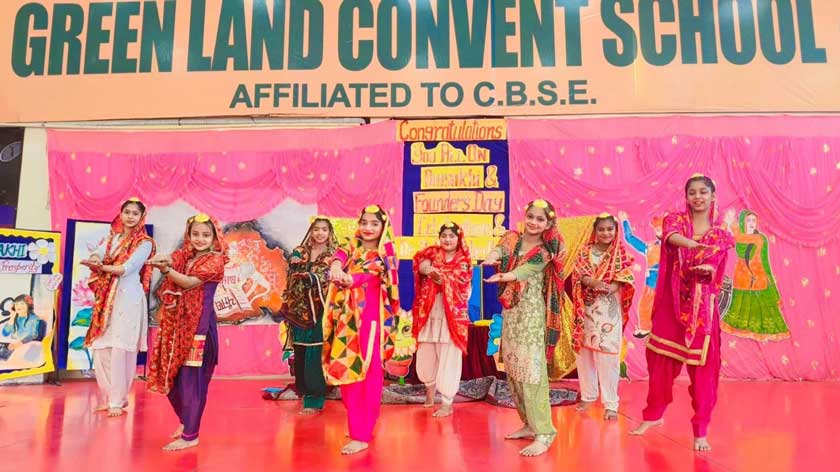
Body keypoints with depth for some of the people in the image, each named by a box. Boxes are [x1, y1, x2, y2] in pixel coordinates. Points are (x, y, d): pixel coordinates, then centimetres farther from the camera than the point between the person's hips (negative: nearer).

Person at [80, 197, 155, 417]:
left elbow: (127, 268, -12)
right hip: (106, 298, 5)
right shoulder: (111, 238, 16)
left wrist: (100, 266, -22)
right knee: (100, 348, 3)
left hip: (128, 298, -5)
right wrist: (95, 259, -23)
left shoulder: (145, 242, -1)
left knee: (120, 349, -8)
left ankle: (117, 400, 0)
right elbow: (97, 255, -1)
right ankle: (106, 397, 16)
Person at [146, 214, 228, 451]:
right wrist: (163, 262, -32)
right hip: (177, 322, 6)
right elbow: (167, 263, -10)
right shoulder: (183, 255, 12)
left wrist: (165, 269, -27)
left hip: (199, 324, -6)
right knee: (170, 374, 12)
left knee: (191, 377, -4)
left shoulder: (215, 260, -5)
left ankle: (190, 435, 6)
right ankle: (185, 420, 34)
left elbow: (190, 282, -18)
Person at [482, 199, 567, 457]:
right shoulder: (512, 239, 8)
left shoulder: (546, 250, -3)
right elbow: (500, 250, -14)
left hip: (532, 313, -6)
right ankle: (530, 424, 23)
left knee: (531, 369, -11)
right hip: (510, 312, 6)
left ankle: (544, 434, -7)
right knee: (512, 369, 10)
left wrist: (503, 276, -43)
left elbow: (528, 269, -22)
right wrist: (491, 257, -40)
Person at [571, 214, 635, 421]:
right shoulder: (585, 251, 6)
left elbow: (626, 278, -7)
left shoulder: (621, 251, 2)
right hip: (587, 309, 3)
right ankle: (588, 395, 25)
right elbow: (579, 274, -5)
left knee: (608, 356, -5)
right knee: (585, 353, 9)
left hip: (609, 310, -2)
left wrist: (610, 287, -26)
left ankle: (611, 403, 4)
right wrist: (594, 282, -25)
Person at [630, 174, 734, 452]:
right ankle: (653, 415, 29)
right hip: (672, 303, 0)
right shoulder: (674, 220, 3)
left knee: (703, 367, -1)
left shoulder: (721, 234, 6)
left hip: (702, 307, 0)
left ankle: (701, 431, 11)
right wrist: (692, 244, -42)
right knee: (661, 360, 8)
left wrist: (707, 269, -25)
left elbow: (714, 271, -2)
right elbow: (671, 236, -22)